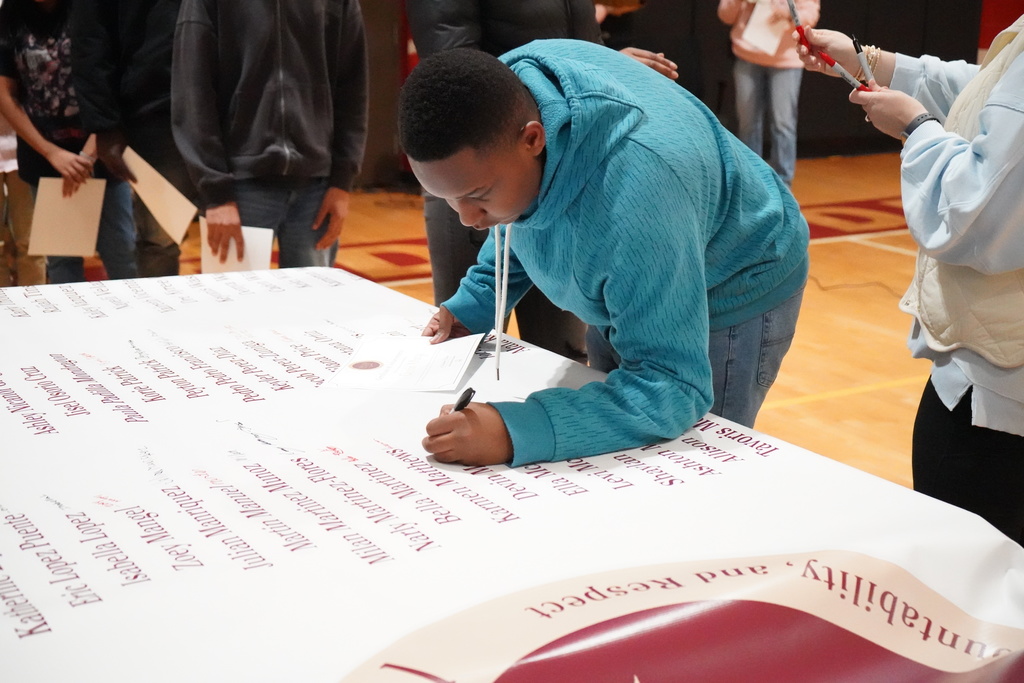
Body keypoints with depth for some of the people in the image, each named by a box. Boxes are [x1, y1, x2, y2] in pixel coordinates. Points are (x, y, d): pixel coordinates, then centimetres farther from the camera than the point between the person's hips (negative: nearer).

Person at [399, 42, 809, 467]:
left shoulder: (632, 201, -45)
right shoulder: (500, 89, -23)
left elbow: (671, 388, -41)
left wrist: (516, 433, -53)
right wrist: (475, 302, -10)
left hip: (727, 298, -7)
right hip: (623, 290, 7)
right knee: (607, 466, 18)